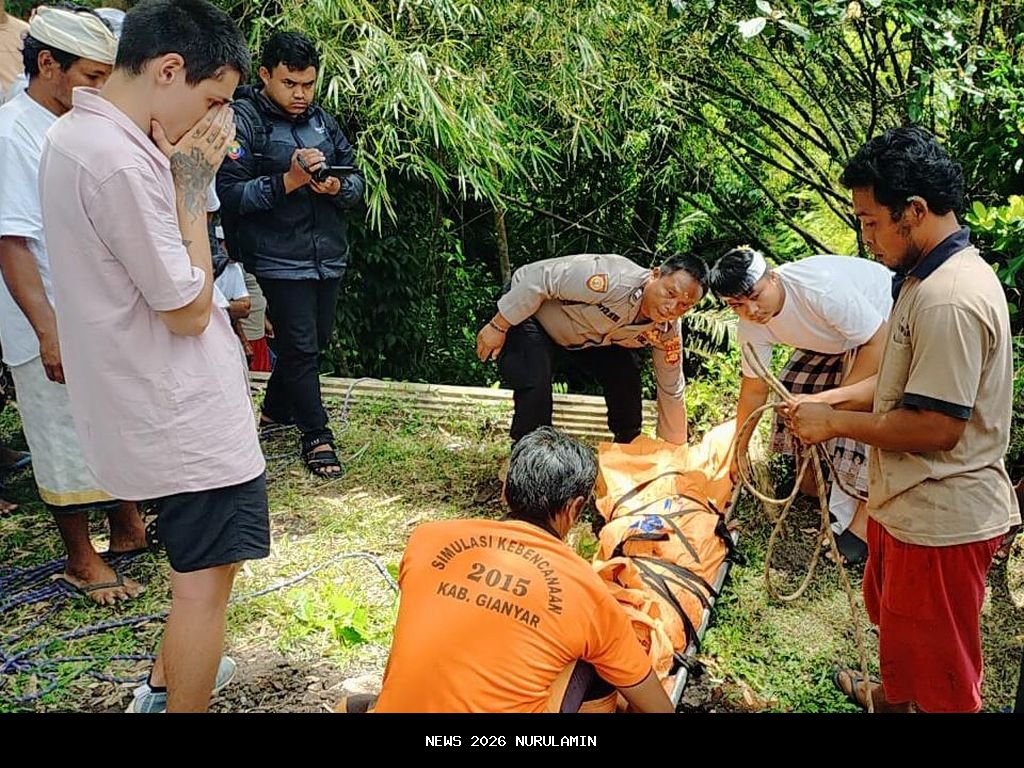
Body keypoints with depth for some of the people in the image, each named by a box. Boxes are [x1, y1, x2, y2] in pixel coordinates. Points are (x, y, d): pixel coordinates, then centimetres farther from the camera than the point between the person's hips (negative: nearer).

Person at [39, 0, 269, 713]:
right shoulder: (120, 161, -24)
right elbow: (188, 308, -19)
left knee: (196, 556, 26)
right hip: (185, 411, -11)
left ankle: (166, 682, 43)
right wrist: (192, 183, -13)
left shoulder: (73, 135, 8)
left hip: (157, 403, 11)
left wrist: (181, 173, 1)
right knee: (206, 571, 3)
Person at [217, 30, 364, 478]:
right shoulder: (242, 122, -8)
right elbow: (231, 194, -15)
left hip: (329, 254, 7)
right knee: (300, 345, -3)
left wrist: (337, 186, -13)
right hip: (280, 259, -6)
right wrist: (289, 180, -25)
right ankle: (316, 435, 13)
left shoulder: (323, 122, 10)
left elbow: (356, 181, 10)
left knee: (317, 340, 16)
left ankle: (276, 410, 38)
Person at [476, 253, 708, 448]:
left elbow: (672, 393, -5)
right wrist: (498, 327, -26)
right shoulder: (614, 280, -40)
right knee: (535, 387, -26)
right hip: (528, 309, -6)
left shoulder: (668, 331, -17)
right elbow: (540, 280, -33)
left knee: (626, 375, -6)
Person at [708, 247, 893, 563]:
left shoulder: (821, 288, -39)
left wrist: (840, 397, -32)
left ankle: (865, 516, -13)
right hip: (834, 339, 7)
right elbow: (755, 388, -4)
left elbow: (878, 343, -31)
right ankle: (813, 474, 23)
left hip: (884, 322, -7)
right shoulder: (751, 327, -16)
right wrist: (739, 451, 1)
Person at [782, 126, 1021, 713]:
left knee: (940, 669, 9)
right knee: (895, 619, 32)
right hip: (912, 504, 11)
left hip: (942, 518, -11)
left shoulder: (949, 300, -27)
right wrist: (827, 401, 5)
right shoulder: (932, 275, 6)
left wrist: (838, 423, -16)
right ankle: (892, 697, 57)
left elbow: (936, 427, -28)